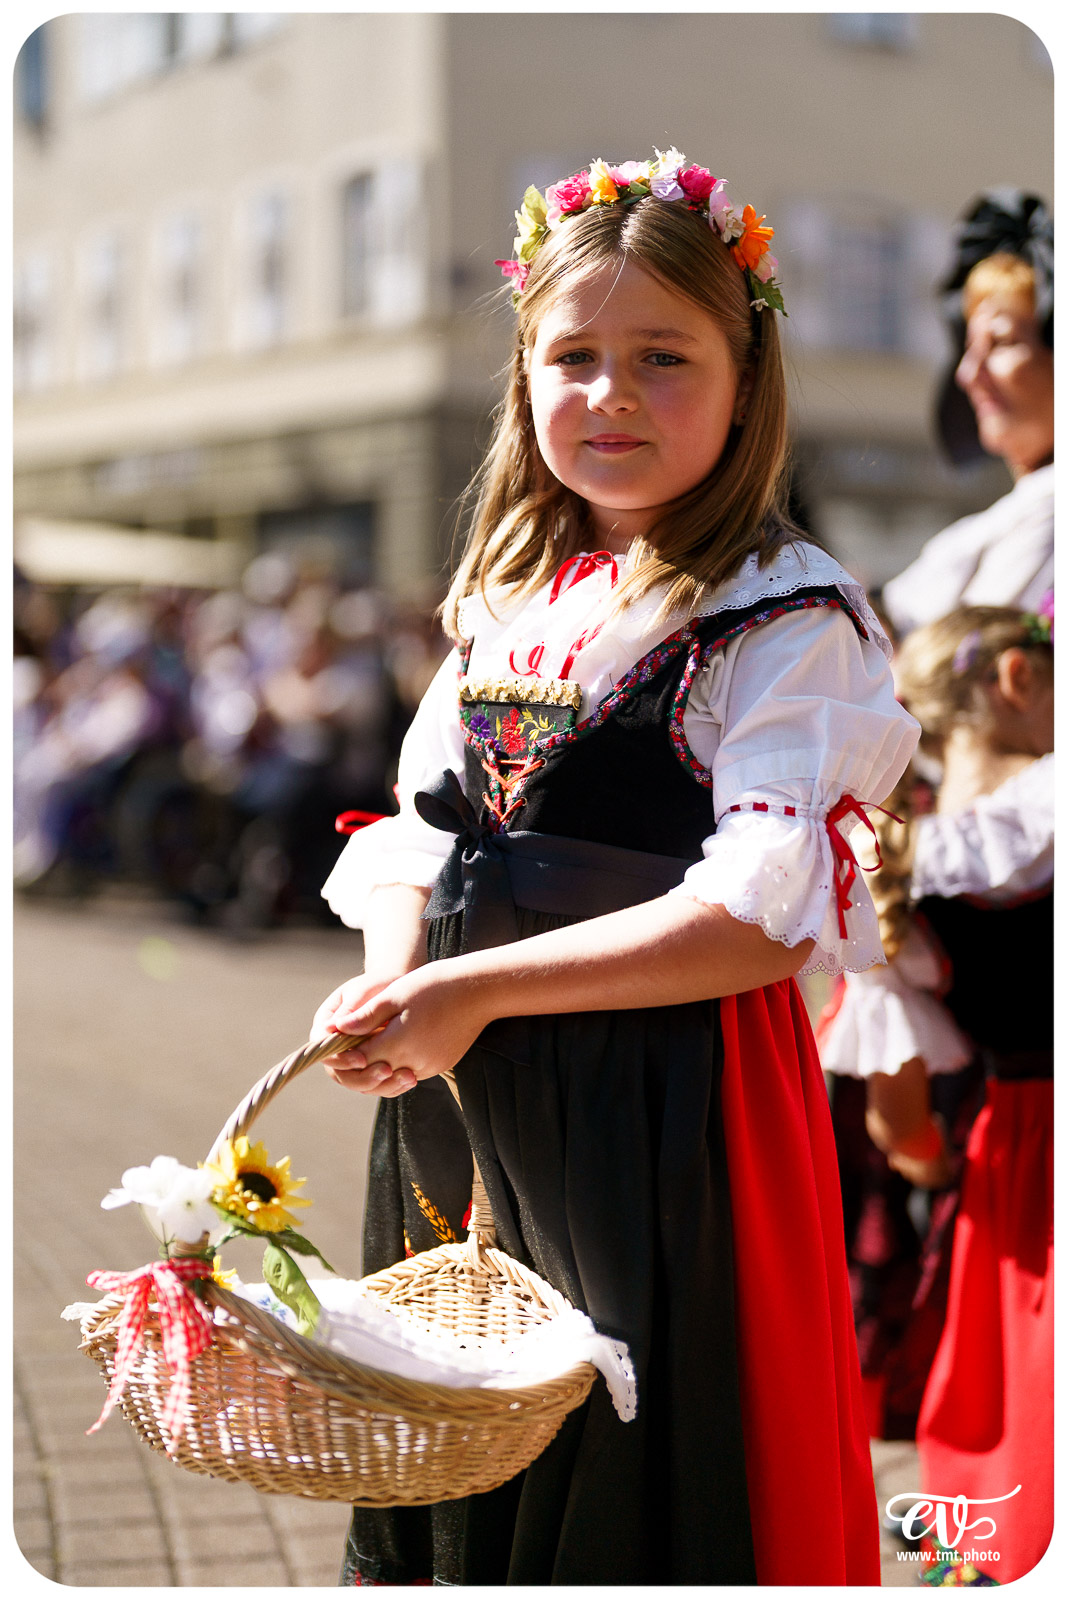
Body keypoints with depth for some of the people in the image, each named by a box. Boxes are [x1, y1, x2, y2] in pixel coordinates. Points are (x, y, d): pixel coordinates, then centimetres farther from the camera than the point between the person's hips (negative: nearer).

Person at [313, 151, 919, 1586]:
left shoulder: (786, 621, -10)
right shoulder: (507, 597, 11)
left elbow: (757, 917, -19)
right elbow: (421, 834, 13)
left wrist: (476, 988, -19)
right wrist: (394, 989, -8)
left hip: (665, 1102, -6)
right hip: (459, 1089, 6)